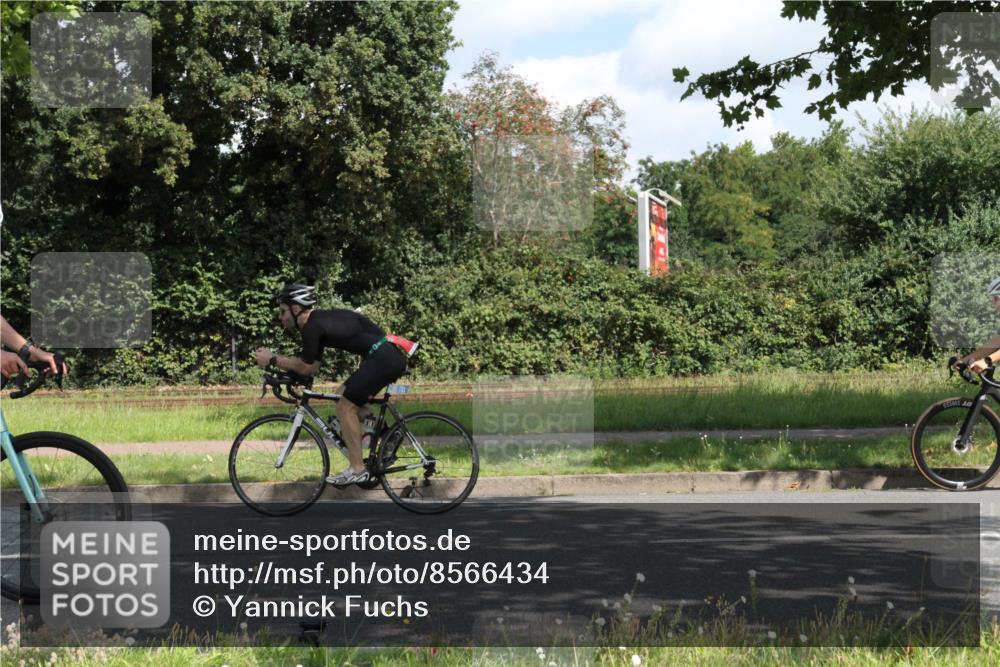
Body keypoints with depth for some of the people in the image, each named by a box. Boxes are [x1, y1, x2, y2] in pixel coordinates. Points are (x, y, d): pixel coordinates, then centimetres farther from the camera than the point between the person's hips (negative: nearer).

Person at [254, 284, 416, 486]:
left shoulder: (312, 327, -10)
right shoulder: (320, 320, 20)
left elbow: (305, 367, -6)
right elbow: (312, 368, 21)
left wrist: (272, 360, 2)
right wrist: (275, 360, 16)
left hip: (384, 358, -10)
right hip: (392, 356, 10)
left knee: (346, 406, -5)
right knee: (342, 396, 17)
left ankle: (357, 469, -3)